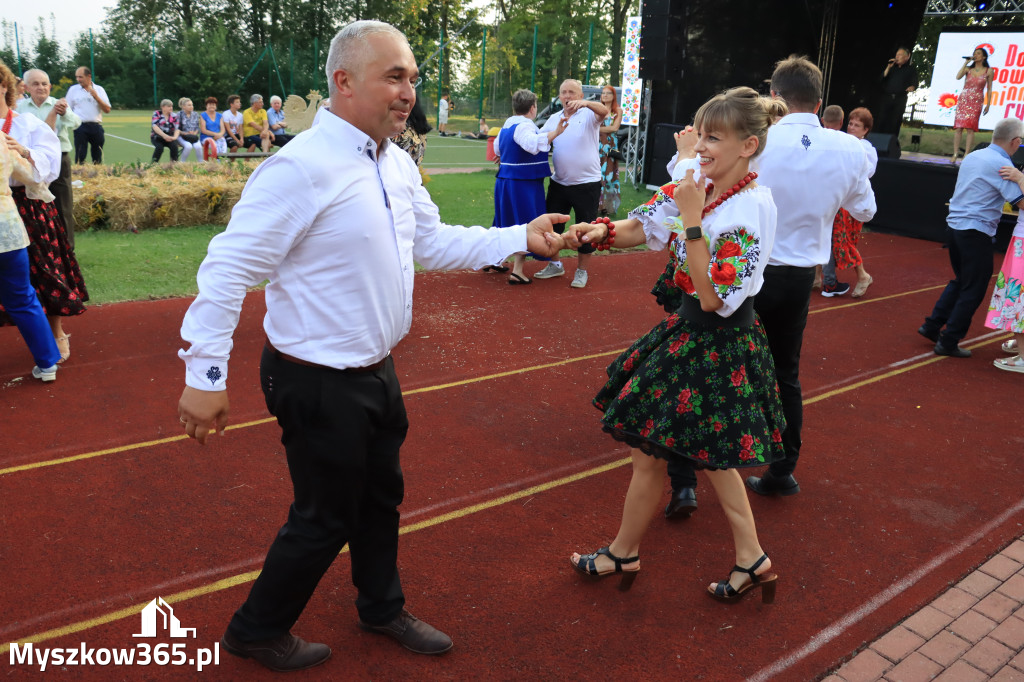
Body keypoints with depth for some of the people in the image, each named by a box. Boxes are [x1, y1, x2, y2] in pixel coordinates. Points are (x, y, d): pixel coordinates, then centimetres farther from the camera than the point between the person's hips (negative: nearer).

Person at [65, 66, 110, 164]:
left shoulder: (99, 89, 9)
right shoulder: (73, 89, 8)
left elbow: (107, 110, 2)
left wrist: (96, 97, -9)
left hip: (96, 126, 1)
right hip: (80, 126, -1)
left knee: (98, 157, 6)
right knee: (80, 156, -5)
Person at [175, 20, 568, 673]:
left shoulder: (398, 164, 3)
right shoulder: (301, 167, -23)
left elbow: (433, 242, 12)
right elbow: (229, 268, -22)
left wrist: (521, 236, 4)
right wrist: (205, 374, -21)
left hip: (376, 372, 8)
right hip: (320, 383, -8)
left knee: (381, 497, 24)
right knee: (326, 518, 9)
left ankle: (382, 608, 49)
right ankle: (257, 631, 37)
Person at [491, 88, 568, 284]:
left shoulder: (507, 125, 13)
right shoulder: (524, 126, -17)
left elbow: (498, 146, 30)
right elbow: (533, 143, -38)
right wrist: (555, 133, -43)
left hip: (504, 180, 10)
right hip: (523, 184, -9)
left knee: (506, 221, 22)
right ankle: (517, 271, -4)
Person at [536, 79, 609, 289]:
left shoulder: (588, 114, -5)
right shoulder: (553, 119, 9)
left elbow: (604, 111, -26)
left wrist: (585, 103, -47)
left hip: (587, 183, -5)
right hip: (559, 182, 5)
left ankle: (581, 271, 18)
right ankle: (555, 265, 31)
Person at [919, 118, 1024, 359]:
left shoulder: (972, 156, 10)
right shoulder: (1002, 164, -14)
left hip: (954, 226, 8)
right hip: (976, 232, -8)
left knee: (960, 281, 22)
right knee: (973, 291, 3)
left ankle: (932, 326, 21)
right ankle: (948, 342, 6)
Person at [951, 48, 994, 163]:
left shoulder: (989, 71, 5)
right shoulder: (968, 68, 8)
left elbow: (989, 89, 7)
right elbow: (958, 77, -11)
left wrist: (988, 104, 3)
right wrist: (966, 62, -8)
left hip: (976, 101, -1)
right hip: (963, 99, 1)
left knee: (970, 128, -7)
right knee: (958, 126, -6)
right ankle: (955, 153, -3)